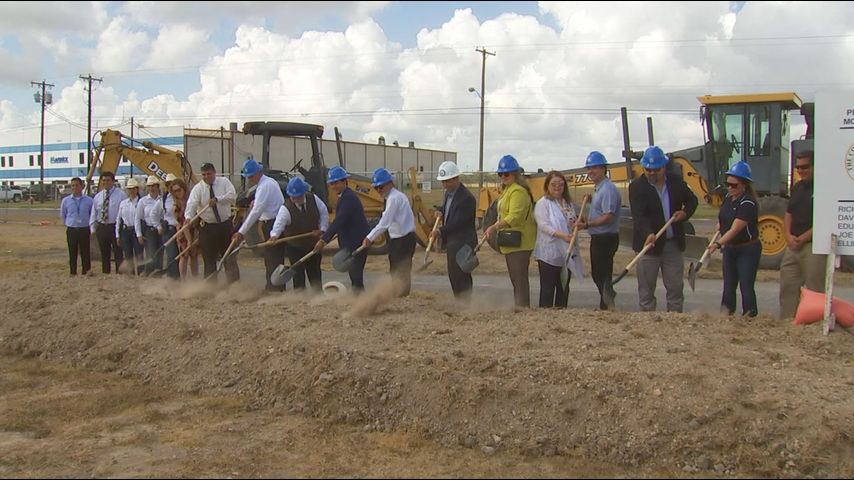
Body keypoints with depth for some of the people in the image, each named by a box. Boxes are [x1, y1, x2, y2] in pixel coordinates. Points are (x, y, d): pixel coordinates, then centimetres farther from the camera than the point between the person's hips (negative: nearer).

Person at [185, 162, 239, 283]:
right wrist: (188, 218, -36)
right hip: (207, 227, 0)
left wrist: (217, 199, -27)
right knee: (209, 260, 3)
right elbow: (191, 204, -18)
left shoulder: (224, 182, 0)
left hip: (226, 224, 1)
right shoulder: (198, 188, -5)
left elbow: (232, 196, -13)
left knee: (230, 257, 3)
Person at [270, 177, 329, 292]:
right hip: (295, 247, -4)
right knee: (298, 275, -6)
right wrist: (274, 235, -60)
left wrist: (322, 229, -6)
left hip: (313, 244, 4)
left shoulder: (313, 199, -14)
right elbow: (279, 223, -41)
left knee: (315, 273, 19)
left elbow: (324, 212, 0)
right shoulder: (285, 209, -27)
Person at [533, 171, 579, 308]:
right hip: (549, 254, -7)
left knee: (564, 288, 12)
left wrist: (575, 224, -3)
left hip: (566, 253, 7)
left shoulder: (568, 203, 14)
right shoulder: (542, 203, -6)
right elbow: (544, 225, -17)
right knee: (548, 289, -3)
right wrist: (562, 235, -29)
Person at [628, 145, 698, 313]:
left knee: (676, 288, 10)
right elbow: (639, 215, -20)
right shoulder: (637, 186, -9)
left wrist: (685, 213, -4)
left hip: (673, 244, 4)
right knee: (646, 290, 2)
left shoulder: (676, 181, 4)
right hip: (649, 244, -4)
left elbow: (692, 200, 18)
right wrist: (648, 234, -37)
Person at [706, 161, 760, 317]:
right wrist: (720, 224, 5)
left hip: (748, 250, -7)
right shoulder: (728, 198, 4)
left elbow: (735, 229, -29)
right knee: (728, 286, 9)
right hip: (729, 249, 8)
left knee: (746, 287, -6)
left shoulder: (748, 203, -21)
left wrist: (718, 244, -39)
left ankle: (750, 317, 1)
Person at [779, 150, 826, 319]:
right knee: (788, 287, 10)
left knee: (815, 290, -3)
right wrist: (788, 235, 1)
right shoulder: (797, 188, 15)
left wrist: (802, 239, -16)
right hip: (793, 246, 8)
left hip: (814, 247, -8)